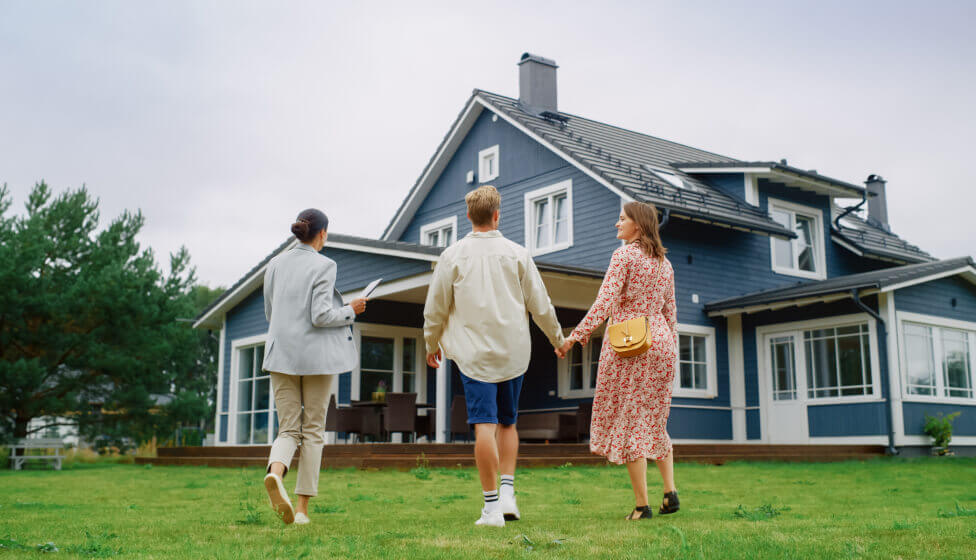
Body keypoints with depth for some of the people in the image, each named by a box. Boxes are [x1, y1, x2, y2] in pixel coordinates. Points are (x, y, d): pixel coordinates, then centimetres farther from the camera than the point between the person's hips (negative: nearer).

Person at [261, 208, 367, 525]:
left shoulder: (276, 264, 8)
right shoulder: (323, 266, -8)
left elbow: (270, 313, 14)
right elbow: (321, 316, -15)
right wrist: (351, 311, 1)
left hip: (282, 354, 4)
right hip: (317, 356, -4)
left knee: (288, 429, 6)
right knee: (313, 430, 7)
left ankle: (275, 473, -26)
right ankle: (303, 507, 7)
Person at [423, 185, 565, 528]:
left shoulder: (453, 256, -1)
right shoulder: (516, 254, 2)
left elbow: (435, 309, 5)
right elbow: (540, 304, 7)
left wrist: (432, 344, 21)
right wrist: (557, 338, 22)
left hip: (474, 353, -2)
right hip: (513, 352, 2)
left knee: (484, 426, -4)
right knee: (507, 423, 16)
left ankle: (491, 506, -3)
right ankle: (508, 493, 8)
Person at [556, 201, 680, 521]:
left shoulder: (624, 255, -7)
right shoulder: (664, 263, 13)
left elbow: (605, 302, -18)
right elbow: (670, 313, 15)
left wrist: (576, 336, -19)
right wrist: (670, 353, 22)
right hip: (659, 342, 7)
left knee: (627, 423, -1)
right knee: (654, 421, 18)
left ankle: (642, 505, -1)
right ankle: (670, 491, 7)